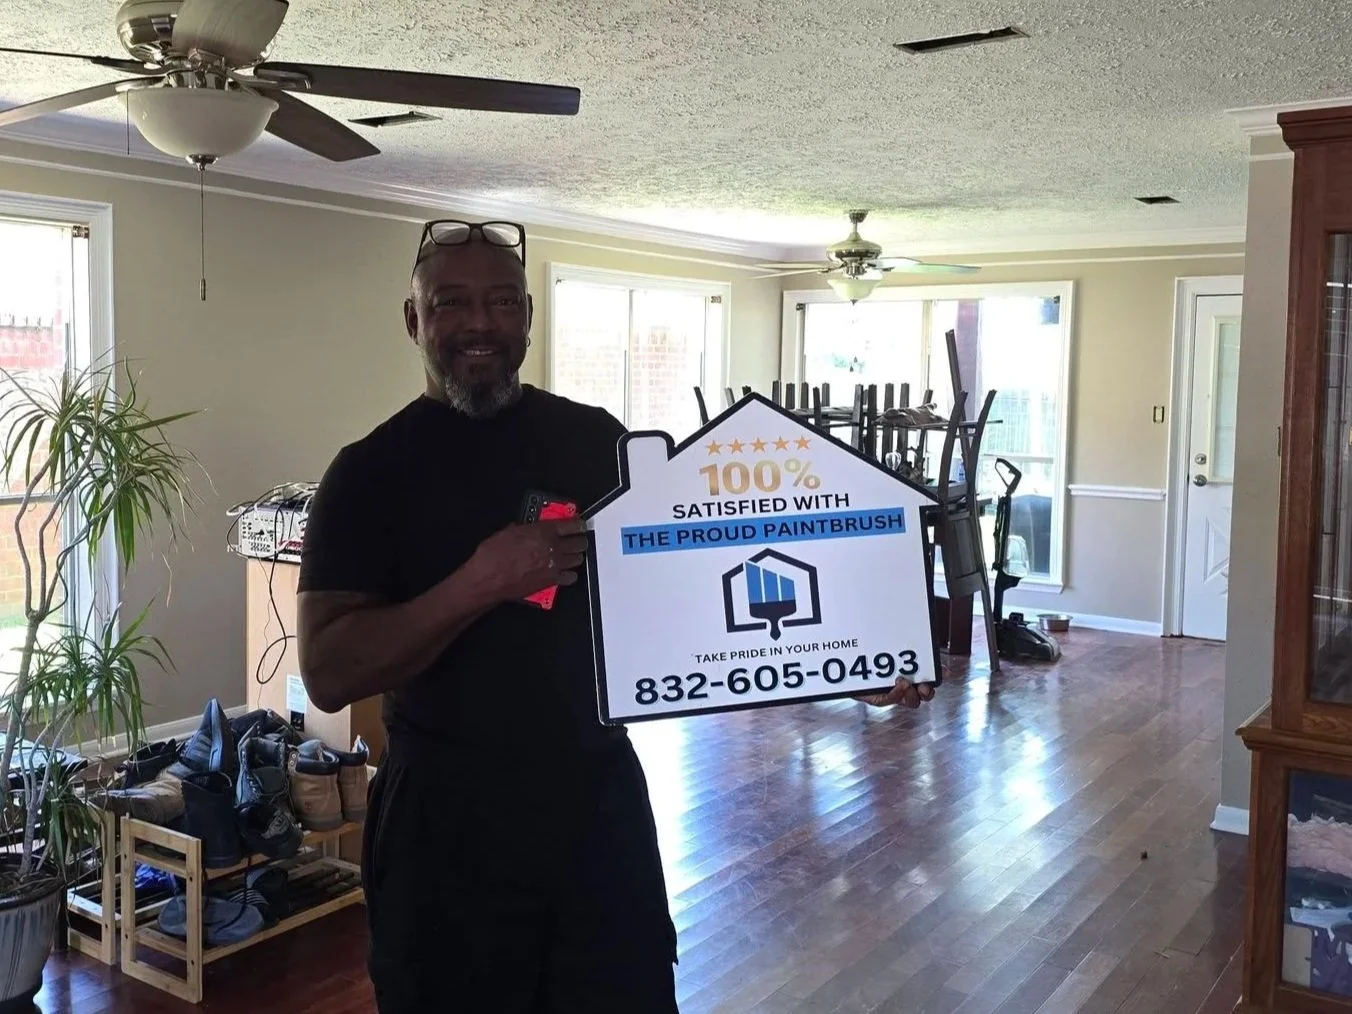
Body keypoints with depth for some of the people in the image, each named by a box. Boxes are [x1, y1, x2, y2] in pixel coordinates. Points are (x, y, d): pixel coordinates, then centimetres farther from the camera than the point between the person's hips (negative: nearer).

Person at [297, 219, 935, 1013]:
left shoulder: (595, 440, 3)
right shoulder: (372, 471, -6)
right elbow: (328, 674, -14)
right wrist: (477, 584, -26)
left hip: (601, 798, 3)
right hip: (448, 817, -2)